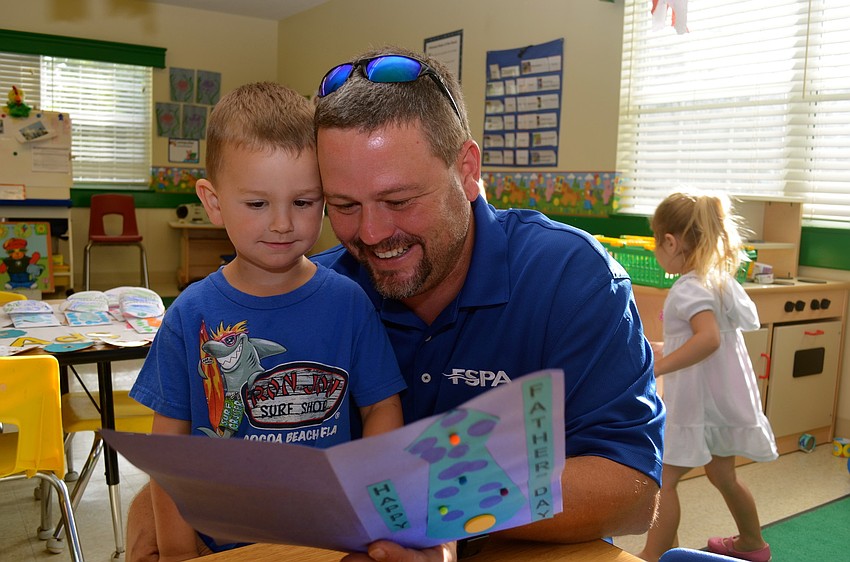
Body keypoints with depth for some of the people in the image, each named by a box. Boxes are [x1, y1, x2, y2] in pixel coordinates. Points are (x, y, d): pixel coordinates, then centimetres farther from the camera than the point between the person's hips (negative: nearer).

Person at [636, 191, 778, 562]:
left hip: (699, 403, -10)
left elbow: (709, 337, -36)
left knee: (663, 479, -4)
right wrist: (668, 349, 21)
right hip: (722, 399, 10)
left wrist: (660, 366, -37)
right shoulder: (721, 279, 8)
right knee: (722, 476, 26)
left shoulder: (689, 288, -21)